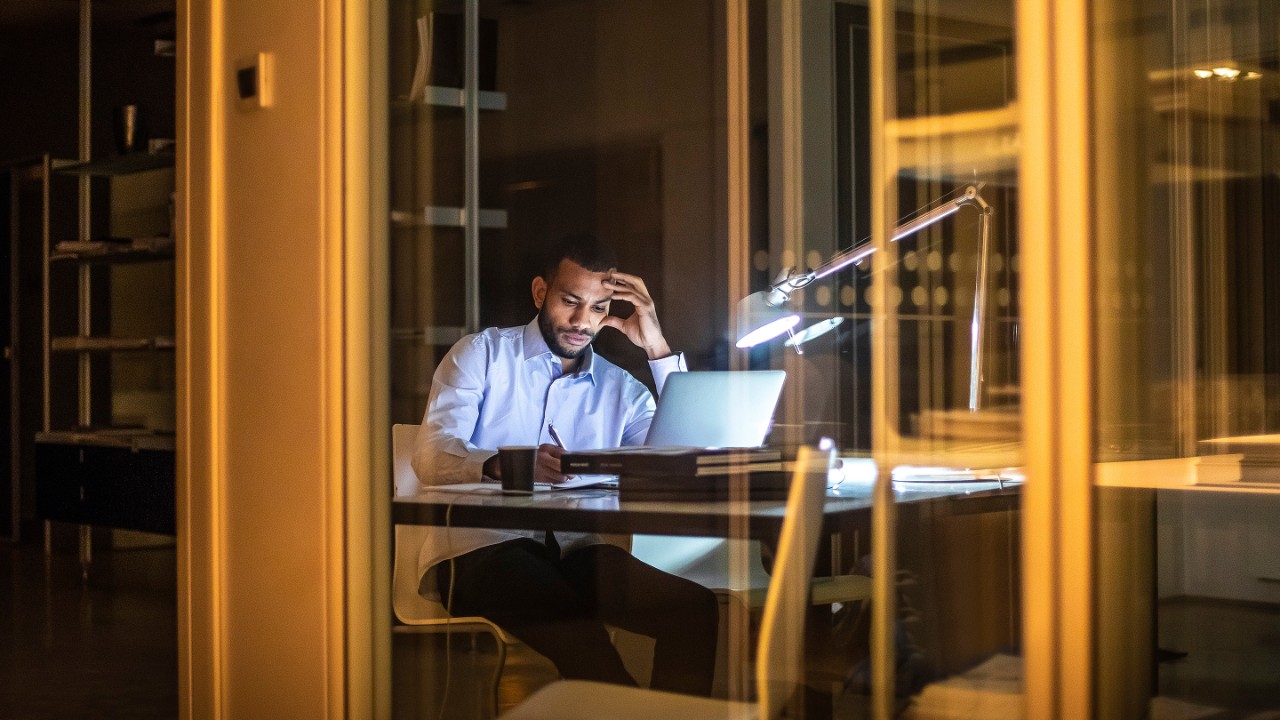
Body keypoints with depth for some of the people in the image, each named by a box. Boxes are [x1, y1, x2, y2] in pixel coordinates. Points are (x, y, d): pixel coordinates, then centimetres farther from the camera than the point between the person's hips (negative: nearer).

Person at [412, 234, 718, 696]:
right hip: (480, 546, -4)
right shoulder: (481, 354, 12)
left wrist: (658, 351, 5)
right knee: (572, 619, -36)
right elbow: (432, 455, -5)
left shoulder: (620, 388, 22)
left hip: (576, 552, 4)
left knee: (696, 606, -24)